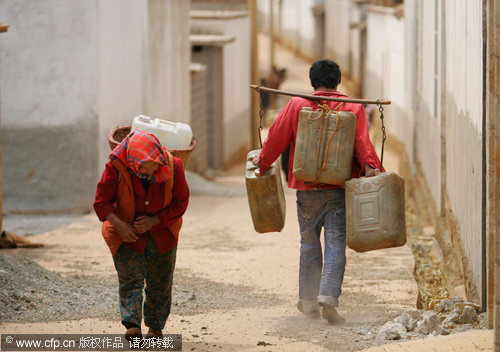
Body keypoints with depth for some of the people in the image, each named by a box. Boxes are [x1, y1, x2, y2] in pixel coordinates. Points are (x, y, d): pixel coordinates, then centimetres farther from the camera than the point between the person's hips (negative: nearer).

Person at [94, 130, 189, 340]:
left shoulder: (173, 167, -17)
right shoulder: (116, 167, -22)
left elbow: (180, 203, -6)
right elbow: (101, 202, -12)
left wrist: (154, 220, -18)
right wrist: (119, 225, -27)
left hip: (162, 232, 2)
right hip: (126, 233, -2)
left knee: (160, 282, 9)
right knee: (130, 278, -16)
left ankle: (156, 327, 22)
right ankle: (132, 325, -27)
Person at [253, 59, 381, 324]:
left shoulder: (296, 106, 1)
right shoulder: (353, 109, 1)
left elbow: (277, 138, 5)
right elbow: (362, 143, -11)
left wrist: (263, 162, 19)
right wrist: (370, 167, -15)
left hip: (307, 188, 1)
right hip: (340, 188, -1)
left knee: (309, 244, 13)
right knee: (336, 244, -2)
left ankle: (308, 301, 18)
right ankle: (328, 297, -17)